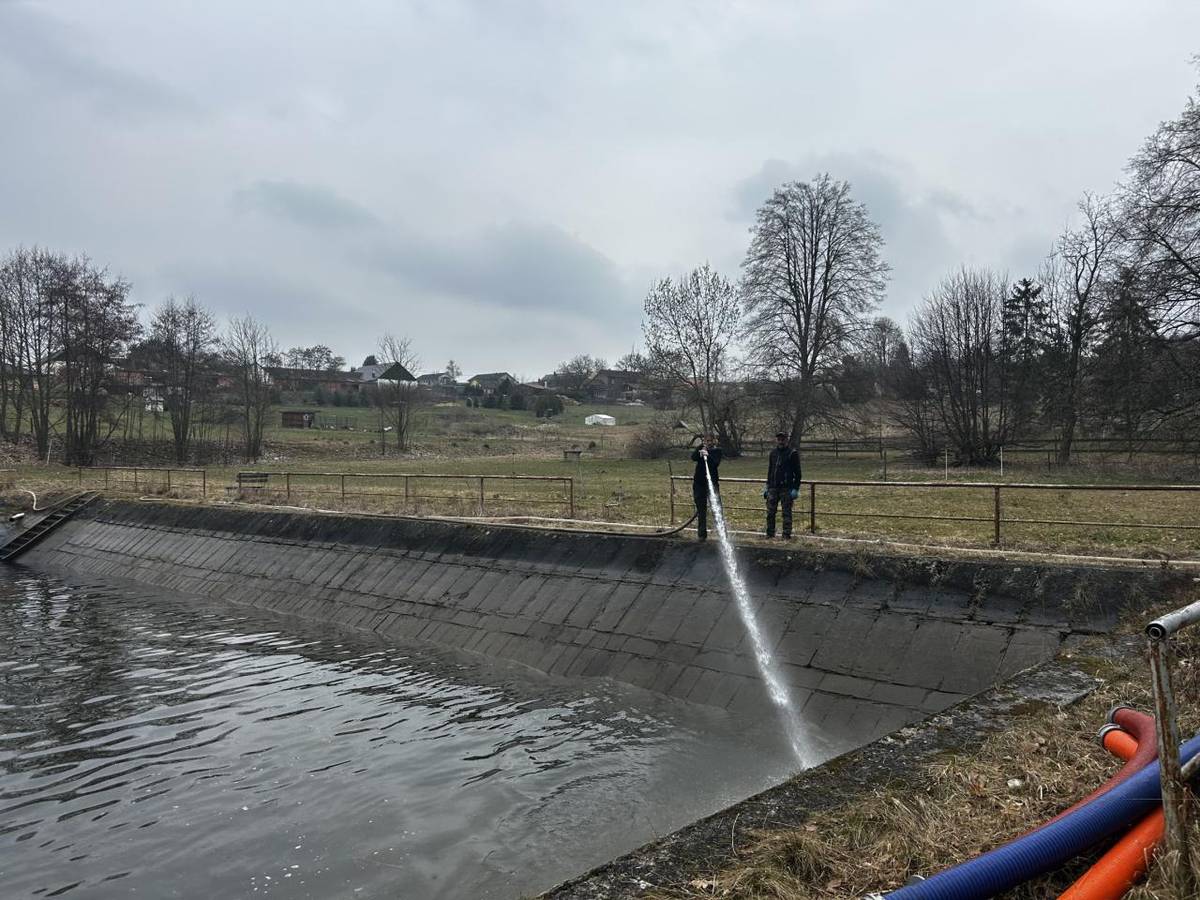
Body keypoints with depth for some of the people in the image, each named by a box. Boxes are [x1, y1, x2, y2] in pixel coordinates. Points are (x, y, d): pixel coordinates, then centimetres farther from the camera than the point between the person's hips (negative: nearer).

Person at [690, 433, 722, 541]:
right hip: (699, 482, 2)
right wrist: (700, 448, -23)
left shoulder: (717, 451, 1)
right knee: (701, 510, 6)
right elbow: (693, 457, -11)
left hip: (712, 482, -2)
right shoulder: (700, 449, 8)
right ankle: (702, 534, 13)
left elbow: (716, 463, -17)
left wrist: (708, 456, -32)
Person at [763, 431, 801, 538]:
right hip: (773, 488, 5)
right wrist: (767, 487, 17)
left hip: (786, 489, -5)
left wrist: (795, 489, -10)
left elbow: (797, 473, -4)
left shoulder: (792, 454, -3)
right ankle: (770, 533, 13)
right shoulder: (773, 453, 14)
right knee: (770, 512, 5)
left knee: (787, 513, -1)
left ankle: (787, 534, 5)